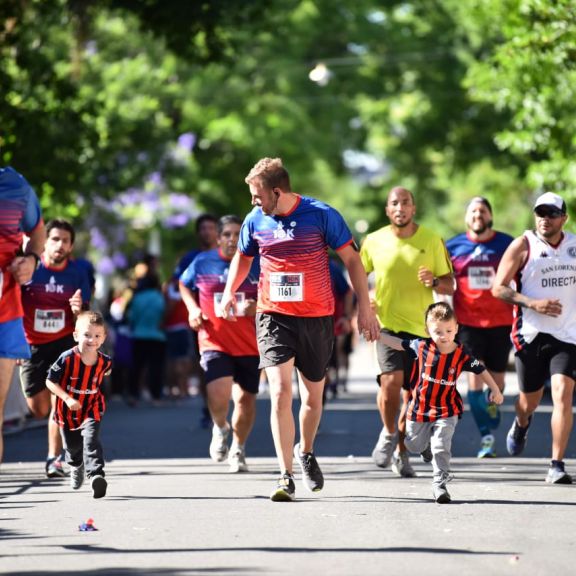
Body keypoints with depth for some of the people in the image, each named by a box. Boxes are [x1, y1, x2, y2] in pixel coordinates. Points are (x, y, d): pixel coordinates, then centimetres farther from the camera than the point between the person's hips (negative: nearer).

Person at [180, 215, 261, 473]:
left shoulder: (257, 265, -2)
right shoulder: (202, 263, 0)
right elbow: (184, 284, 20)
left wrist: (259, 307, -13)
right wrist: (193, 308, 3)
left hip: (248, 344, 2)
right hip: (214, 342, -1)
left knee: (246, 399, 7)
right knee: (218, 397, -20)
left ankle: (238, 450, 32)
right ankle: (220, 428, 15)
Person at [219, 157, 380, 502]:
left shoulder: (322, 215, -9)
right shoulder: (255, 221, 1)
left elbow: (351, 259, -2)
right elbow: (243, 257, 22)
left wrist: (365, 307, -5)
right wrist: (230, 291, 9)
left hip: (317, 318, -1)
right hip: (274, 316, 1)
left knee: (313, 397, 11)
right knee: (281, 392, -15)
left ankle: (306, 452, 41)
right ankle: (286, 477, -14)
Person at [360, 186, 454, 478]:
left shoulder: (432, 240, 1)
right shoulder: (373, 241, 1)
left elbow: (449, 285, 6)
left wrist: (434, 282, -16)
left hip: (420, 328, 1)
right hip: (386, 324, -1)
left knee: (412, 394, 5)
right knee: (391, 380, -22)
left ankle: (400, 452, 25)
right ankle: (389, 433, 5)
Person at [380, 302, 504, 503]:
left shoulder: (461, 355, -13)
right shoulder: (421, 347, -12)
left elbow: (480, 370, 1)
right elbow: (399, 343, 3)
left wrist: (495, 390, -1)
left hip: (446, 412, -2)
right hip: (419, 408, 2)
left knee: (441, 447, -15)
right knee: (415, 445, 19)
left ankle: (439, 484, -6)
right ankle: (427, 444, 54)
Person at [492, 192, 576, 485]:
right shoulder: (523, 246, -4)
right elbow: (498, 288, -6)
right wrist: (533, 303, -18)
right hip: (530, 334, -1)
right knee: (530, 398, 13)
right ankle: (521, 425, 51)